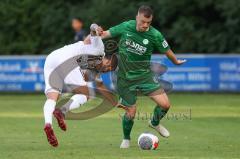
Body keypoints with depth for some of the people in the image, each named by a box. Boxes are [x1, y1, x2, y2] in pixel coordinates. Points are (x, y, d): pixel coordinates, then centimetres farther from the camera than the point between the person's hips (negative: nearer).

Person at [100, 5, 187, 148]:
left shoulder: (155, 35, -14)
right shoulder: (126, 27, -10)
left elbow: (167, 51, 3)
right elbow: (106, 34, 4)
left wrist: (176, 61, 17)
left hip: (144, 76, 1)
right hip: (125, 78, -1)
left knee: (165, 104, -11)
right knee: (131, 112, 0)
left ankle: (155, 123, 24)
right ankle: (126, 139, 30)